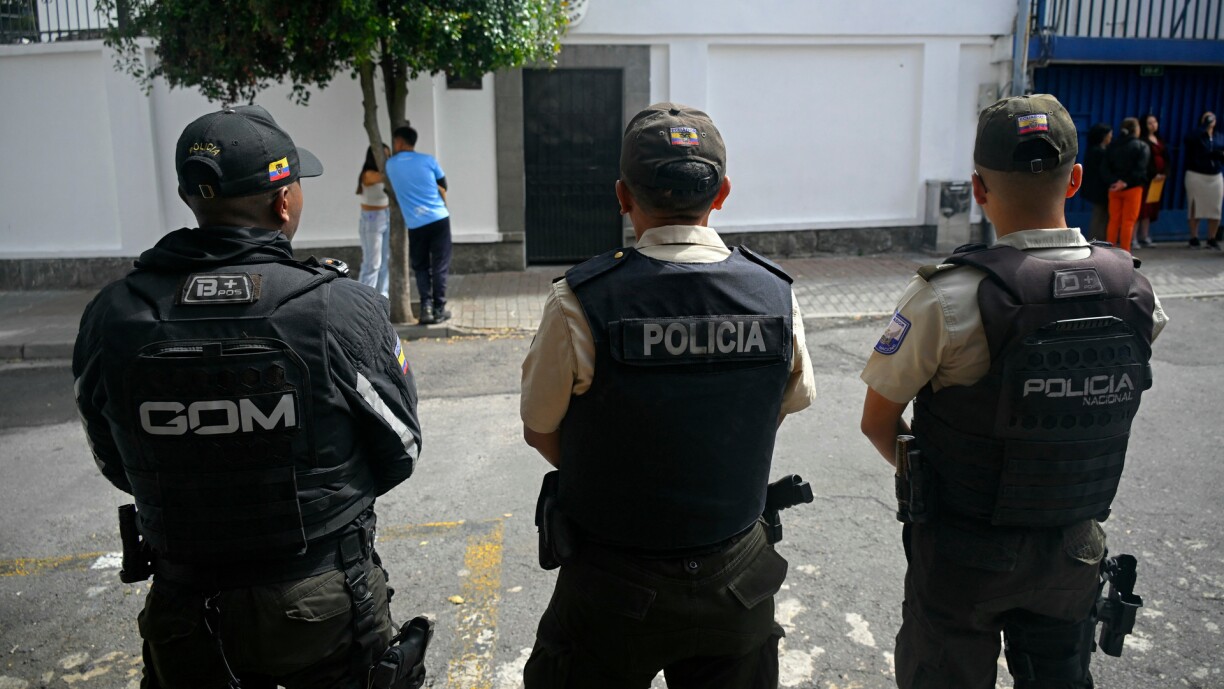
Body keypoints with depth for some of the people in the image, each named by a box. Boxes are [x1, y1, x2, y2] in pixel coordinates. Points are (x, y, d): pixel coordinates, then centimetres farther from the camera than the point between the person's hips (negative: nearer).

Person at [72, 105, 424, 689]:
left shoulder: (110, 317, -12)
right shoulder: (343, 309, -22)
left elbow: (115, 465, 2)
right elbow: (399, 451, -9)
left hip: (187, 615, 2)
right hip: (326, 610, -2)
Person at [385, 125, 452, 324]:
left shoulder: (390, 165, 5)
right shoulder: (428, 160, 1)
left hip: (415, 225, 1)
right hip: (439, 219, -1)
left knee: (421, 267, 13)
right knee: (439, 266, 5)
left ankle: (426, 307, 1)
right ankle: (439, 309, 6)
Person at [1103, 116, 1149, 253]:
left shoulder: (1112, 146, 7)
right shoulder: (1142, 147, -5)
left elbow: (1106, 167, -2)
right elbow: (1140, 170, -15)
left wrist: (1114, 181, -13)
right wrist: (1126, 183, -14)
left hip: (1114, 188, 4)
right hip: (1133, 188, -4)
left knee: (1114, 220, 8)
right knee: (1128, 221, -1)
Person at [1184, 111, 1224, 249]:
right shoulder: (1196, 136, -1)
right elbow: (1191, 138, -25)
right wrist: (1205, 124, -16)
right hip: (1196, 176, -4)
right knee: (1195, 208, -1)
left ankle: (1212, 239, 9)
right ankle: (1193, 238, 6)